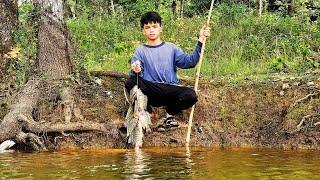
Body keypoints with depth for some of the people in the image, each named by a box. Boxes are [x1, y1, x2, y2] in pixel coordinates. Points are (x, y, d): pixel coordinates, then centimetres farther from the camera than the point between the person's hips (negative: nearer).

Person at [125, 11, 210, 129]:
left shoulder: (171, 48, 13)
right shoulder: (140, 51, 9)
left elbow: (189, 62, 0)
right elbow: (134, 75, -4)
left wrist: (200, 41, -8)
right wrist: (135, 71, -28)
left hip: (171, 92, 1)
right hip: (151, 94, -1)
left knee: (190, 95, -30)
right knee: (131, 82, -31)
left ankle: (170, 114, 3)